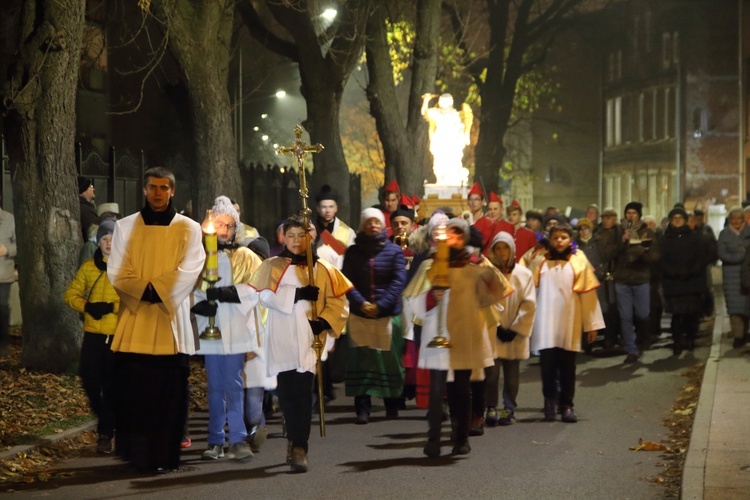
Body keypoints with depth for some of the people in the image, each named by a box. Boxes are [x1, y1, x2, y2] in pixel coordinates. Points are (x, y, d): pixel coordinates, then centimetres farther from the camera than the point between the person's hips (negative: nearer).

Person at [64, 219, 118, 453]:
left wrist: (113, 307, -21)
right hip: (93, 333, 3)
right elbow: (70, 294, 10)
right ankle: (104, 418, 28)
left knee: (113, 386, -1)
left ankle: (106, 433, 9)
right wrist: (87, 306, -8)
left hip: (120, 334, -3)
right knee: (90, 379, 1)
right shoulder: (88, 267, 7)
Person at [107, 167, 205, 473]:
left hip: (171, 321, -1)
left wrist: (155, 289, -16)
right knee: (132, 390, -2)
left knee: (168, 392, -2)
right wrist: (146, 290, -13)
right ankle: (134, 453, 6)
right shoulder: (126, 227, 9)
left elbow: (188, 272, -6)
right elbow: (117, 273, 1)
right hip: (134, 322, 1)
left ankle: (164, 456, 2)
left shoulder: (189, 229, 5)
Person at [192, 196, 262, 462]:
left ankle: (238, 440, -3)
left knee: (233, 385, -6)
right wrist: (198, 303, -15)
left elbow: (256, 288, -7)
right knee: (214, 387, 7)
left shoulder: (245, 257, 7)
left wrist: (225, 293, -19)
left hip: (236, 329, -2)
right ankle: (215, 441, 12)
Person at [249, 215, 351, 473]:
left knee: (302, 394, -10)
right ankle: (296, 440, 23)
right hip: (282, 341, 1)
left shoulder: (322, 269, 11)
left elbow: (338, 302, 7)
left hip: (309, 339, -1)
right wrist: (298, 294, -16)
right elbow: (266, 296, -8)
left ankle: (299, 448, -11)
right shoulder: (272, 266, 8)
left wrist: (324, 322, -10)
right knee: (286, 392, 6)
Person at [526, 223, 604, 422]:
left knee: (567, 367, 4)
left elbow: (588, 293, 3)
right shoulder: (540, 262, 5)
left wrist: (591, 324, 1)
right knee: (548, 365, -2)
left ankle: (567, 405, 11)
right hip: (545, 324, 0)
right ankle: (550, 402, 9)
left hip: (569, 325, 0)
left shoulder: (579, 262, 3)